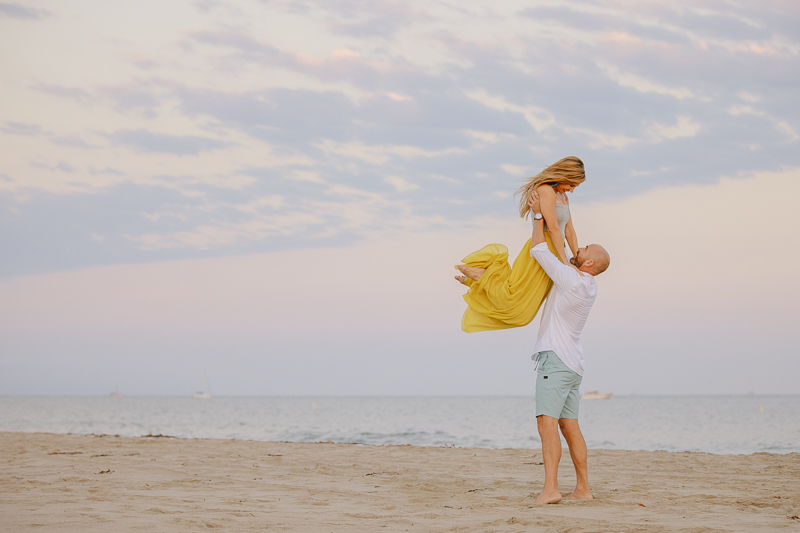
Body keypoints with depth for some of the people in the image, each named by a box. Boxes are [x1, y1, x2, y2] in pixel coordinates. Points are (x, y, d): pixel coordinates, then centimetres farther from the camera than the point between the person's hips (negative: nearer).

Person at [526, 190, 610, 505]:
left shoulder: (572, 280, -13)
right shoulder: (589, 285, 13)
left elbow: (539, 251, -9)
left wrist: (539, 214, 0)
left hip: (555, 359, -10)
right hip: (572, 363, 10)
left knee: (547, 422, -18)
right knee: (569, 427, 12)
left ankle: (550, 488, -29)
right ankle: (583, 488, 13)